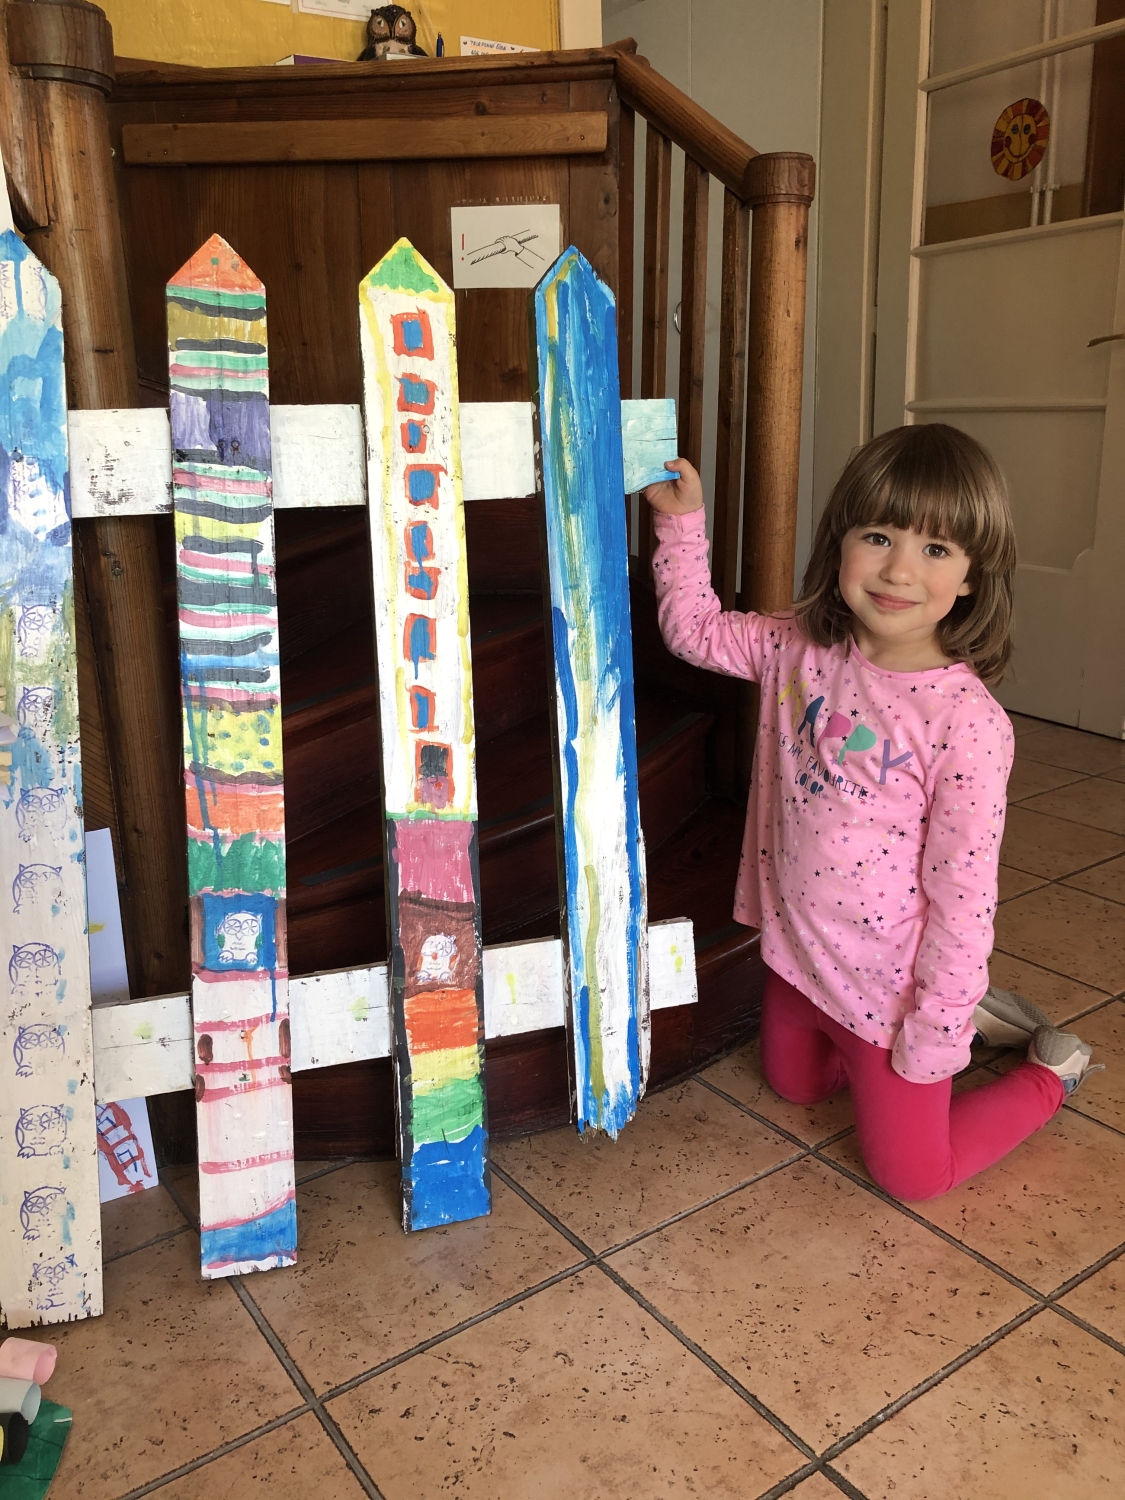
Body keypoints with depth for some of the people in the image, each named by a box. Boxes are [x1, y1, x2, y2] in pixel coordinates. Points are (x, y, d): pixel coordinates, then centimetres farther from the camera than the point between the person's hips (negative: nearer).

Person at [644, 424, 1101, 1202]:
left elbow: (963, 897, -22)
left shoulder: (968, 721, -27)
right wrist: (682, 520, -2)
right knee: (794, 1084, 31)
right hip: (797, 951, 6)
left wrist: (933, 1034, -17)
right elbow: (696, 629, 7)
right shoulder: (802, 648, -10)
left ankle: (1052, 1070, 32)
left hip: (886, 985, -6)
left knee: (912, 1173, 11)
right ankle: (968, 1011, 42)